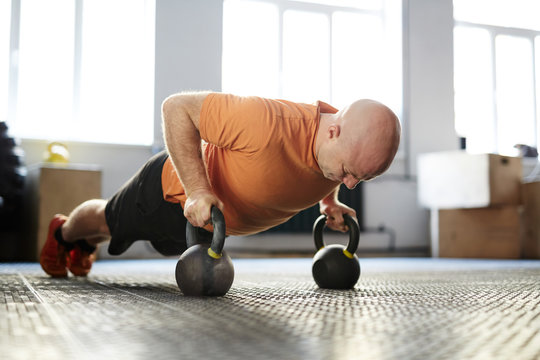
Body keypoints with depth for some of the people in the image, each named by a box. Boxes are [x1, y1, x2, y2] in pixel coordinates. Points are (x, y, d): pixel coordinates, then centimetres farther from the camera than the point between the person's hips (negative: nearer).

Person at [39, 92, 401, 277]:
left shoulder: (351, 146, -25)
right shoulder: (267, 123, -49)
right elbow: (176, 107, -38)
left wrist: (329, 202, -9)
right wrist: (197, 189, -43)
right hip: (175, 187, -6)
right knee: (107, 223, 25)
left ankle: (84, 247, 67)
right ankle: (63, 233, 63)